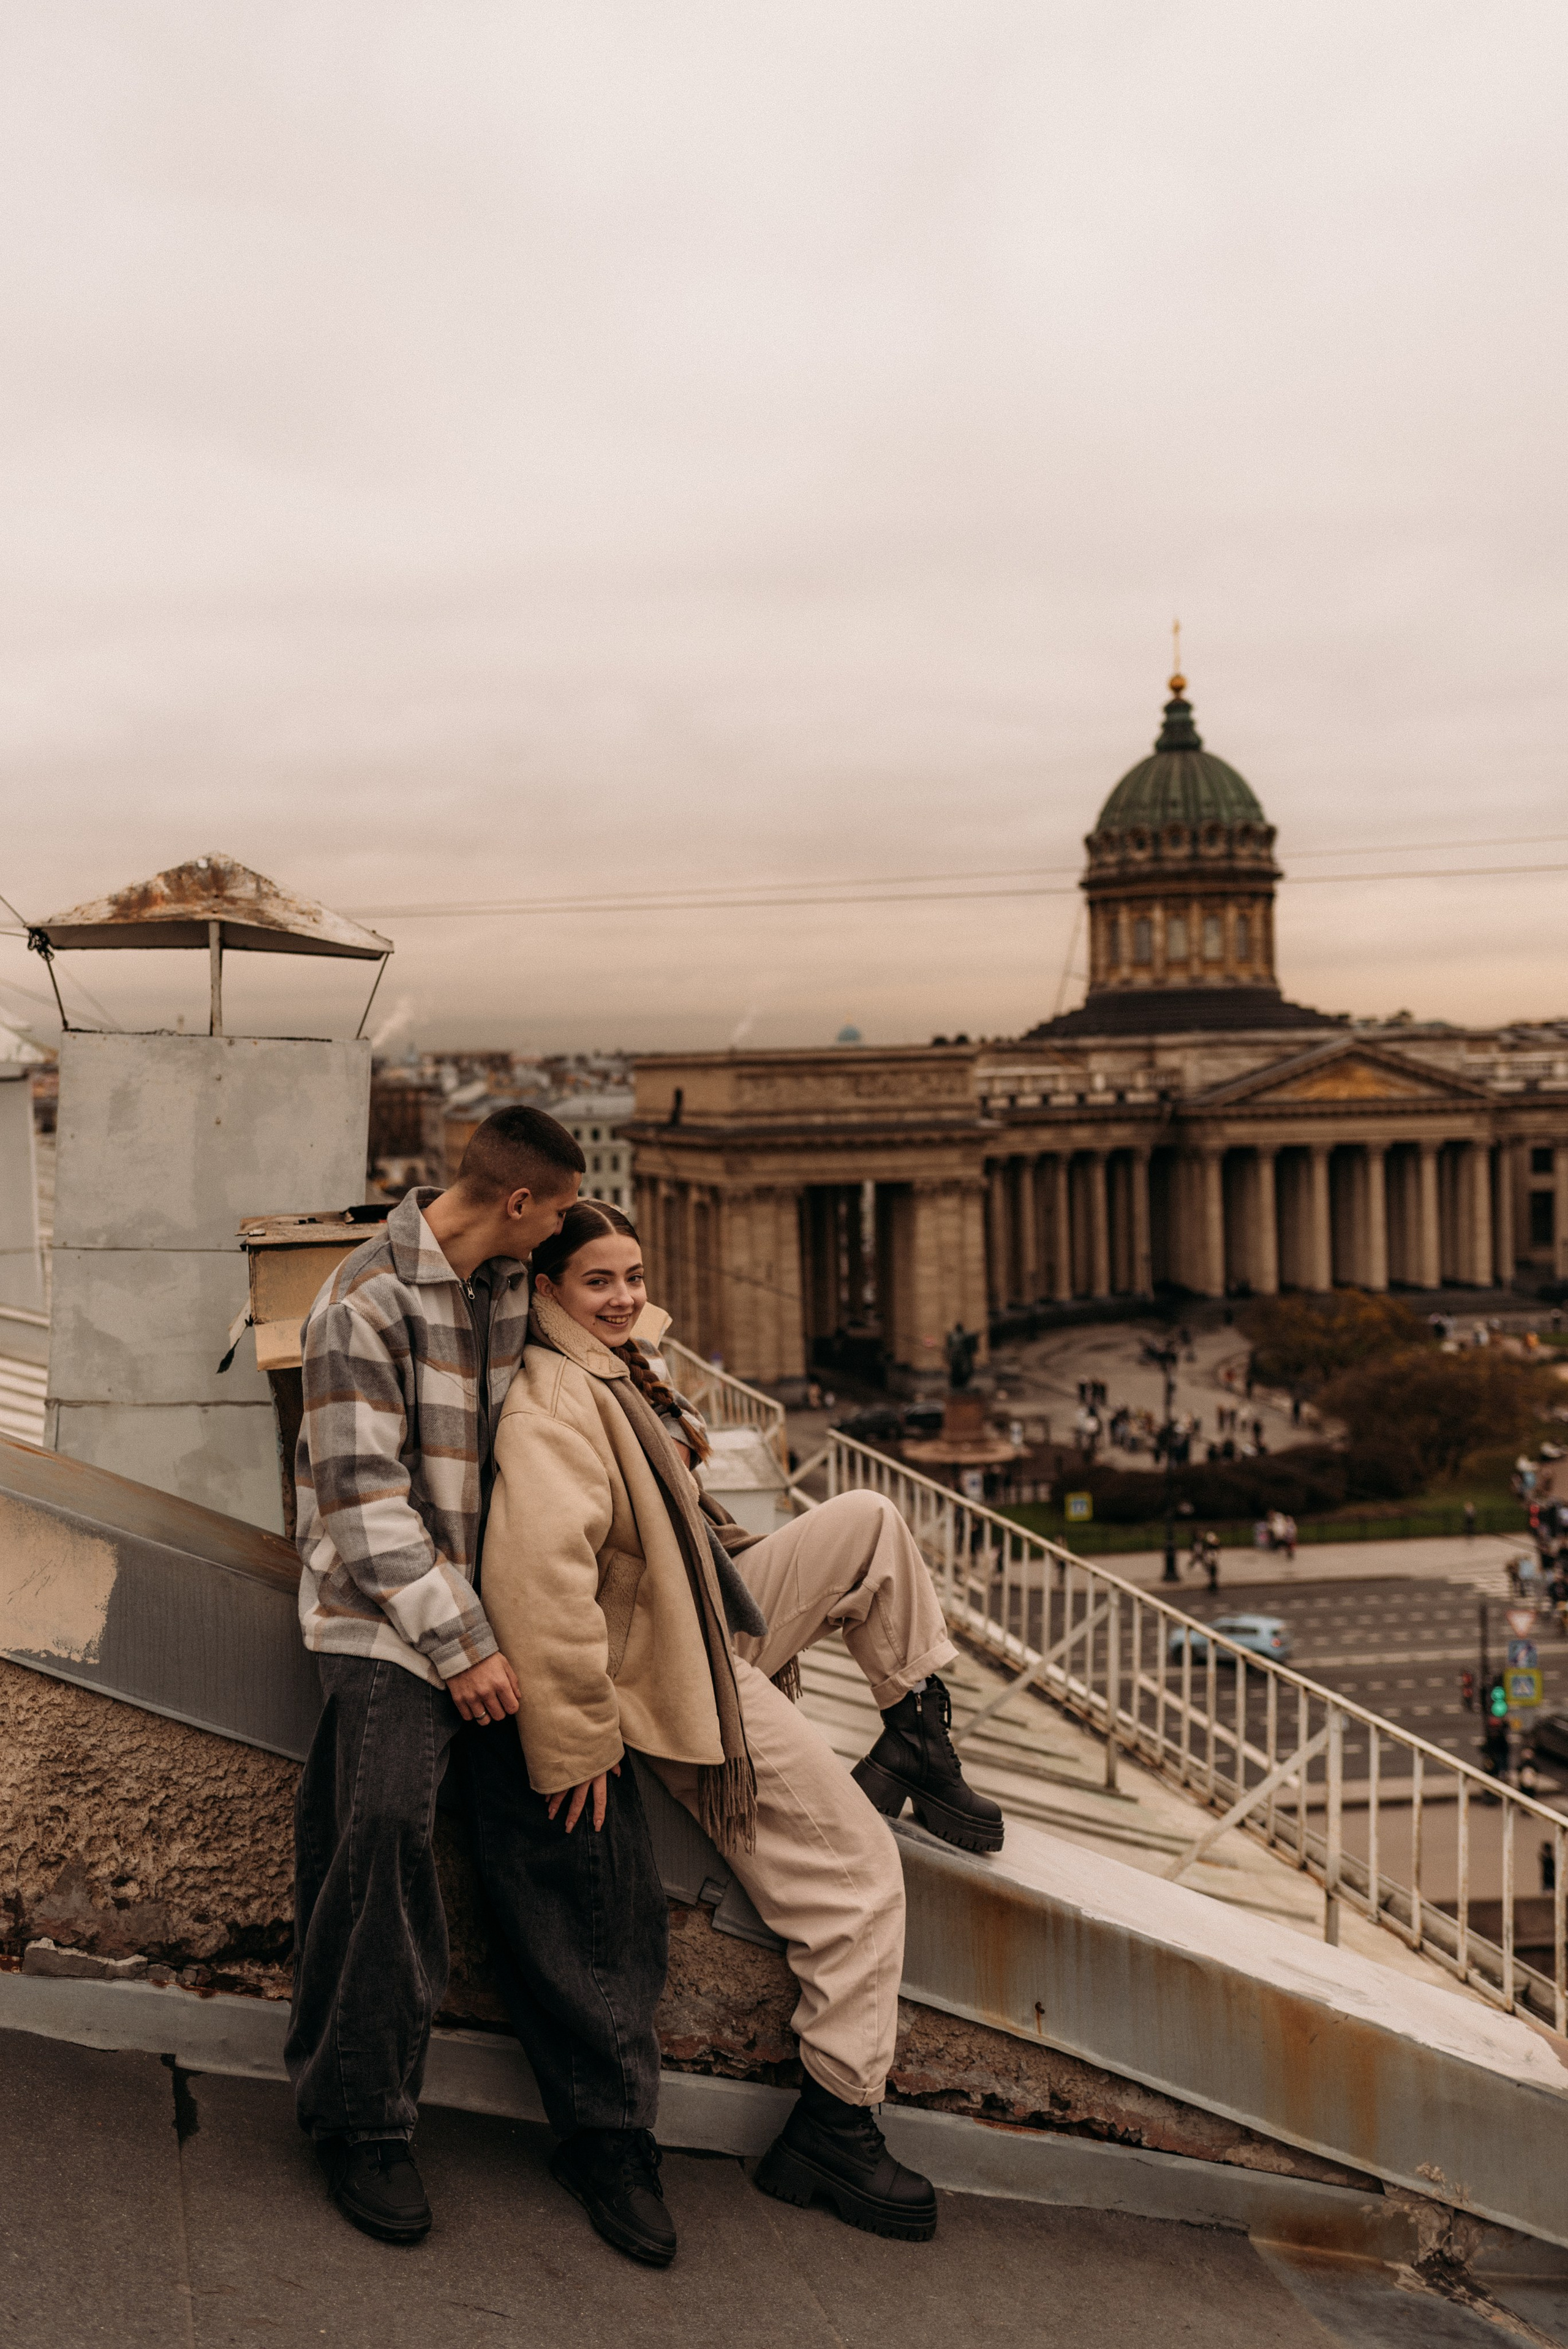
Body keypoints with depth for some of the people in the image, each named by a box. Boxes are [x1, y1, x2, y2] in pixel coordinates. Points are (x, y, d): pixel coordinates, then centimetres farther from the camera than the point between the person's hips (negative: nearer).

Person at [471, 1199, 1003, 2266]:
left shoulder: (619, 1369, 4)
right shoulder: (555, 1404, -28)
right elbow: (540, 1576, -38)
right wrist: (577, 1739, -33)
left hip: (727, 1611, 10)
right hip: (687, 1676, -10)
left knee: (870, 1521, 16)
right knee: (862, 1870, -4)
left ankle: (920, 1738, 25)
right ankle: (834, 2126, 8)